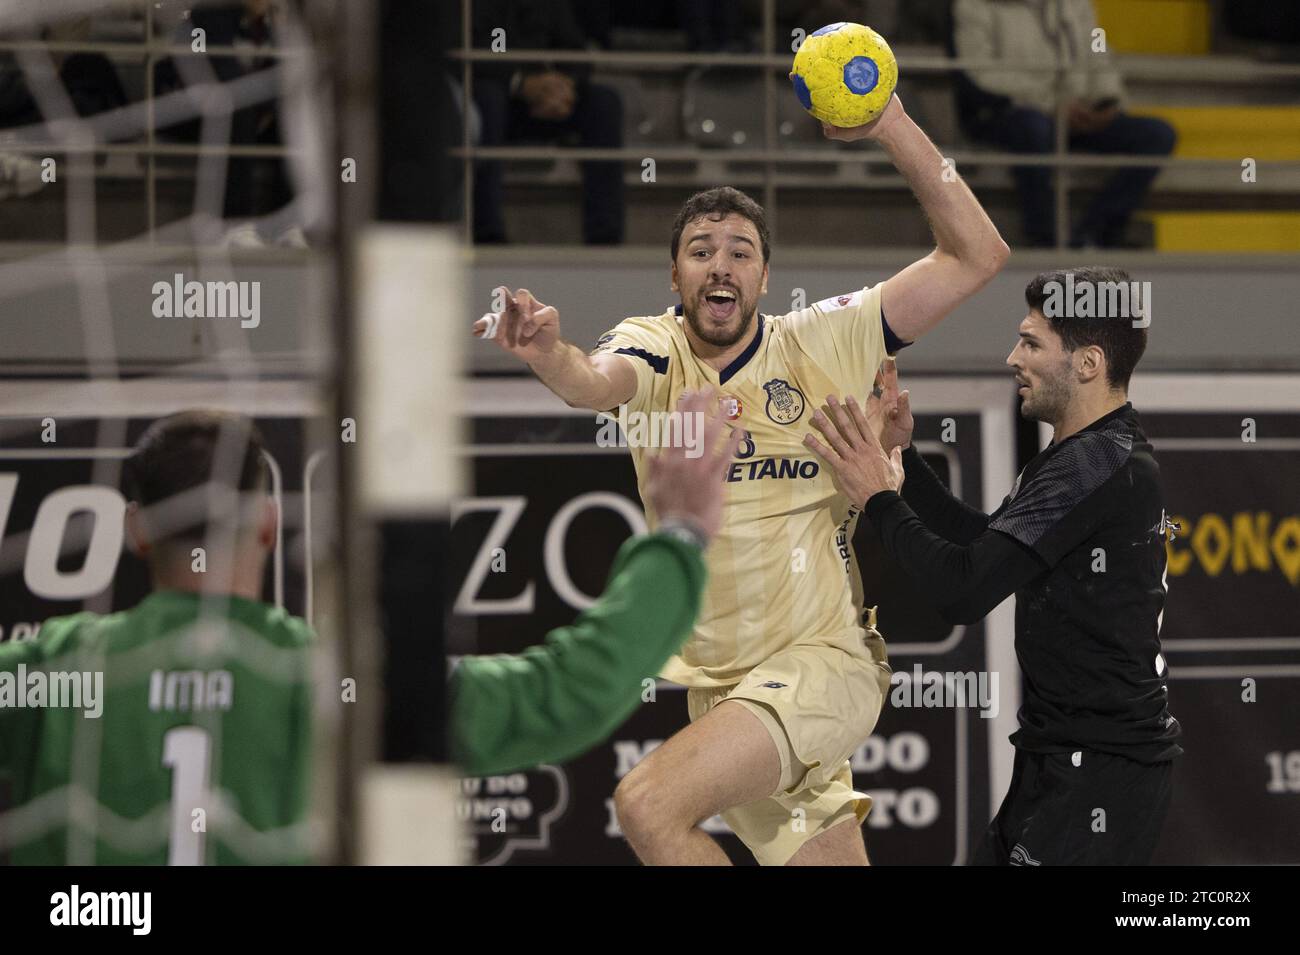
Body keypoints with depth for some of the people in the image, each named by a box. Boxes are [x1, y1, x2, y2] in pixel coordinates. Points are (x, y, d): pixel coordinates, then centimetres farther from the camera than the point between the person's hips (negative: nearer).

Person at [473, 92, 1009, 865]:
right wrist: (552, 356, -47)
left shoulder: (820, 344, -2)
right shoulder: (655, 349, 1)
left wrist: (894, 128, -14)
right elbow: (599, 382, -23)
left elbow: (977, 257, -6)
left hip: (824, 663, -4)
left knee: (649, 803, -24)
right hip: (720, 683, 4)